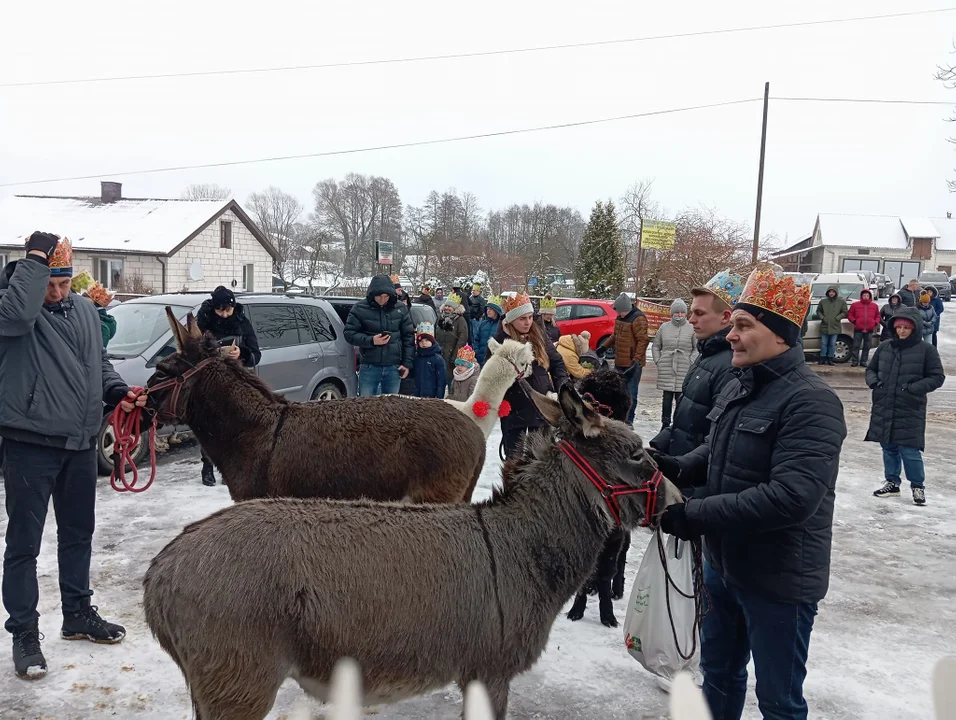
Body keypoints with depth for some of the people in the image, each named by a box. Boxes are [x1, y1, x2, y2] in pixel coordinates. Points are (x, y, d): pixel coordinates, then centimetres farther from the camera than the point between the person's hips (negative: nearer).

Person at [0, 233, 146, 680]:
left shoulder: (84, 309, 10)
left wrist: (117, 392, 2)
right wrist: (37, 260, -24)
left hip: (80, 442, 6)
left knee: (78, 534, 18)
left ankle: (78, 615, 34)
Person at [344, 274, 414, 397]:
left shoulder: (401, 310, 3)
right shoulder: (360, 309, -3)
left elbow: (408, 337, 6)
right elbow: (349, 333, -3)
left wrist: (408, 363, 1)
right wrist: (371, 341, -17)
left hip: (393, 368, 2)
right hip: (369, 367, -2)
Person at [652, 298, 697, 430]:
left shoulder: (691, 328, -1)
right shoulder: (664, 327, 7)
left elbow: (697, 348, 2)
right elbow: (655, 346, 16)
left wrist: (691, 362, -6)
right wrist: (658, 361, 7)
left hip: (684, 370, -2)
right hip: (666, 370, 3)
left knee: (681, 399, -3)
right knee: (667, 398, 10)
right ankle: (665, 423, 20)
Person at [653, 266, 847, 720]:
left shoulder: (811, 401, -23)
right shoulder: (739, 386, 5)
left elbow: (793, 497, -32)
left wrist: (698, 515, -28)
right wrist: (679, 467, -2)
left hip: (779, 580, -8)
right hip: (723, 563, 8)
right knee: (718, 669, 26)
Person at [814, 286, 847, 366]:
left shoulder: (841, 302, 1)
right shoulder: (823, 301, 5)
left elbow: (844, 312, 1)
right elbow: (818, 311, 12)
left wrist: (837, 318, -10)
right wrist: (822, 317, -4)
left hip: (835, 327, -1)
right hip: (824, 326, 1)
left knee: (832, 344, 4)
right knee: (824, 343, 4)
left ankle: (830, 359, 10)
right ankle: (822, 358, 10)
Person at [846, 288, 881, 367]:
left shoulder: (874, 306, 11)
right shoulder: (855, 305, 4)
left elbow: (878, 316, 20)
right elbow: (849, 315, 9)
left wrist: (876, 323, 3)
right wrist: (854, 321, -6)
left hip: (869, 330, 2)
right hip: (858, 329, -2)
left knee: (867, 347, 5)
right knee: (856, 346, -2)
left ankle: (863, 361, 13)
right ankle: (855, 361, 3)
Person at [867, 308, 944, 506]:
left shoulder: (926, 350, -5)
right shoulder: (884, 348, 6)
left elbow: (937, 377, -3)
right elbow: (871, 369, 18)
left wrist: (913, 389, -15)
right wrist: (873, 381, -3)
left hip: (910, 412, -4)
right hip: (883, 409, 4)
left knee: (909, 450, -5)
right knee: (888, 447, 13)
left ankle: (918, 486, 15)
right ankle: (892, 482, 28)